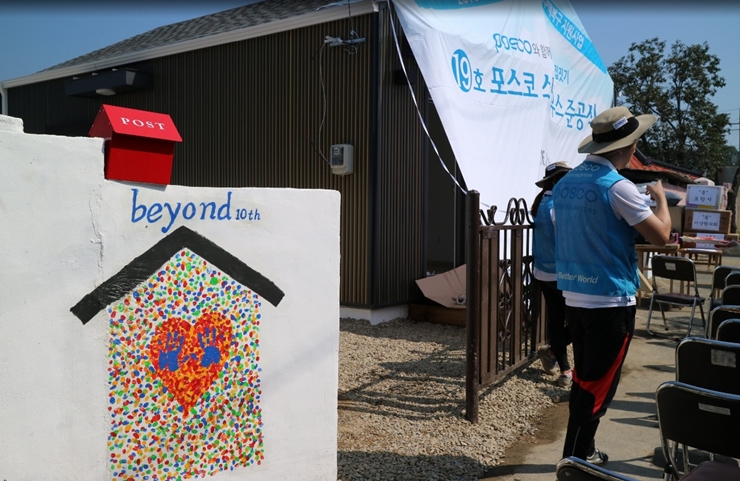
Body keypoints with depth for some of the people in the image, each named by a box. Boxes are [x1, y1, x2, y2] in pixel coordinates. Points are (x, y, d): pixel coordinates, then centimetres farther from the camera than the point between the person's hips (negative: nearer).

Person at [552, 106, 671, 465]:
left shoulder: (564, 183, 8)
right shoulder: (617, 186, -16)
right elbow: (660, 236, -13)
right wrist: (661, 199, 4)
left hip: (574, 297, 8)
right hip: (611, 300, -7)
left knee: (583, 379, 18)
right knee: (598, 385, 3)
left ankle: (581, 452, 28)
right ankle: (575, 459, 11)